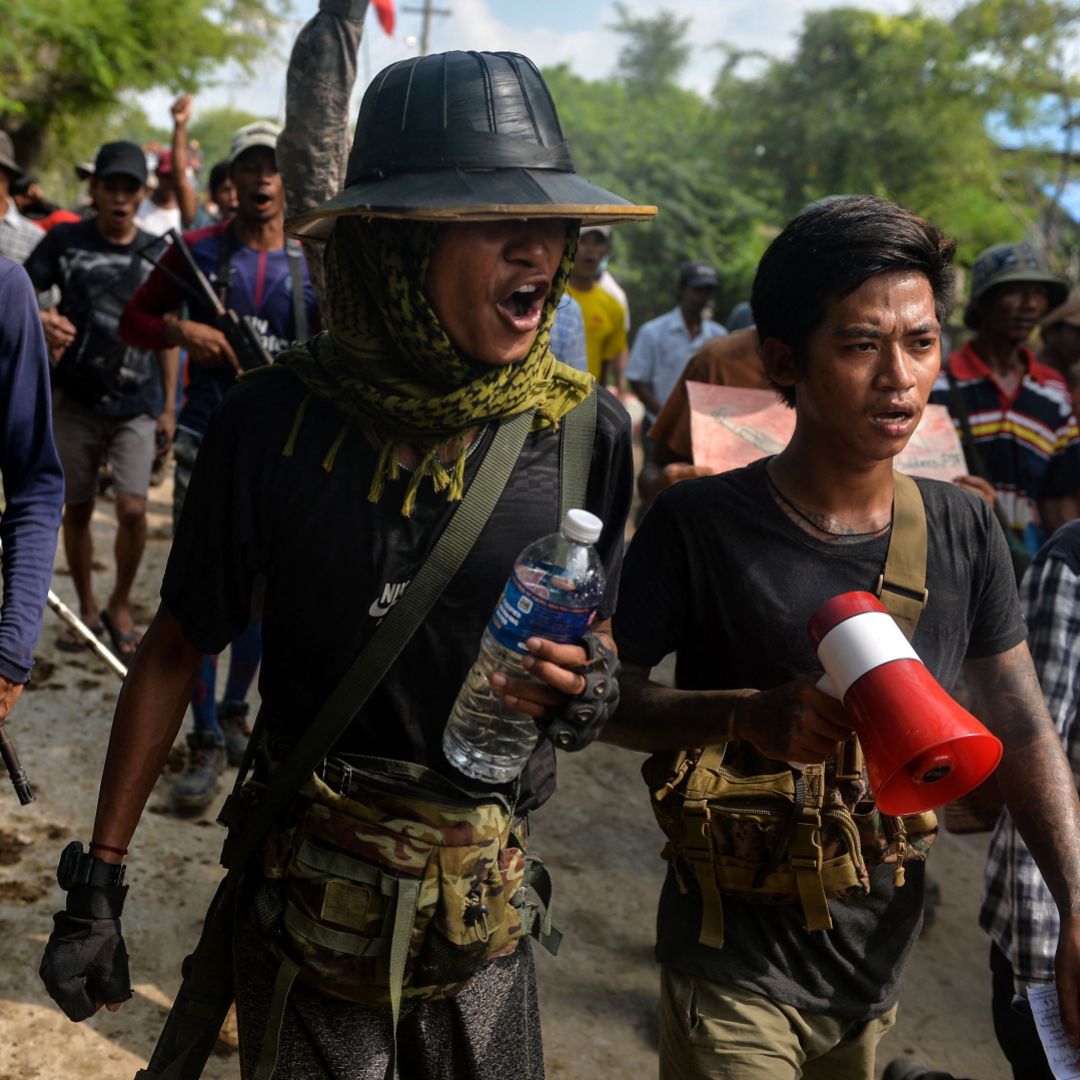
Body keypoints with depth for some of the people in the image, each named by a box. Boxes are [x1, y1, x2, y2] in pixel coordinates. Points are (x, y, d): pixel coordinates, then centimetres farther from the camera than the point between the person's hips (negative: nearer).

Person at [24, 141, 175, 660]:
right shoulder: (65, 240, -1)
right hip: (76, 399, 1)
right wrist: (42, 319, -25)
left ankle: (120, 607, 12)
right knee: (77, 509, 9)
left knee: (133, 508, -11)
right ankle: (87, 608, 28)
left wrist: (169, 406, 6)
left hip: (136, 405, 0)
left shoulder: (157, 253, 2)